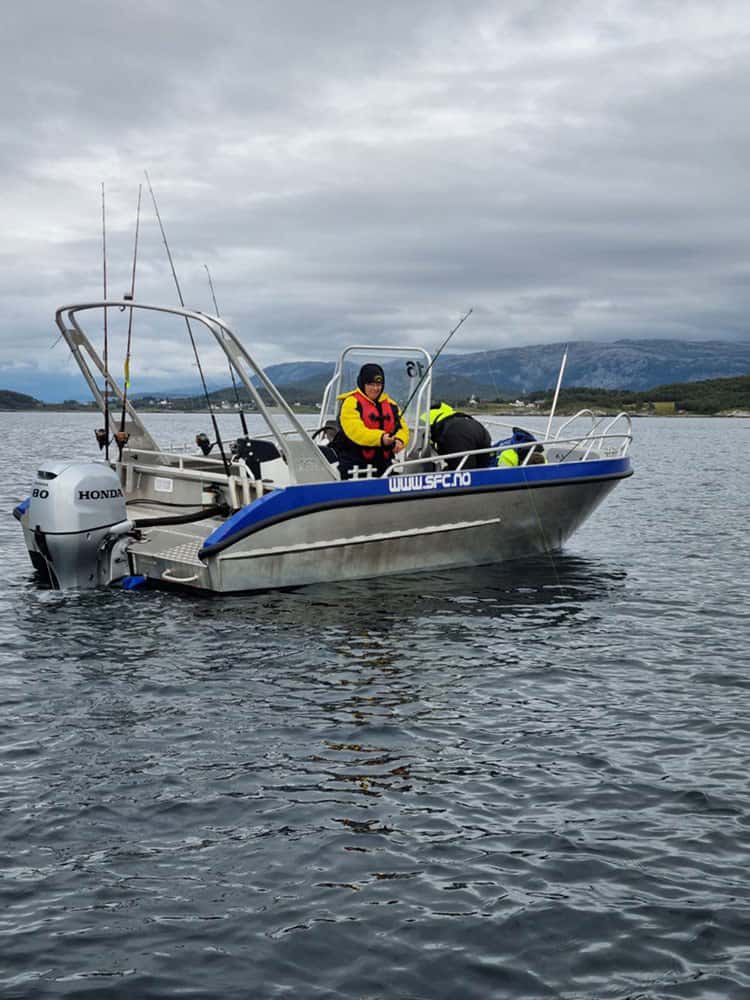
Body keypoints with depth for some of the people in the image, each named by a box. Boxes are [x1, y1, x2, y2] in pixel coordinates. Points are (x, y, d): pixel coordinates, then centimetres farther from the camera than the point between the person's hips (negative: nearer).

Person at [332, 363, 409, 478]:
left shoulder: (390, 404, 15)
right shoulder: (351, 402, -6)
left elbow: (402, 428, 8)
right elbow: (355, 431, -20)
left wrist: (399, 440, -17)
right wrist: (380, 438, -34)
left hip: (382, 463, 6)